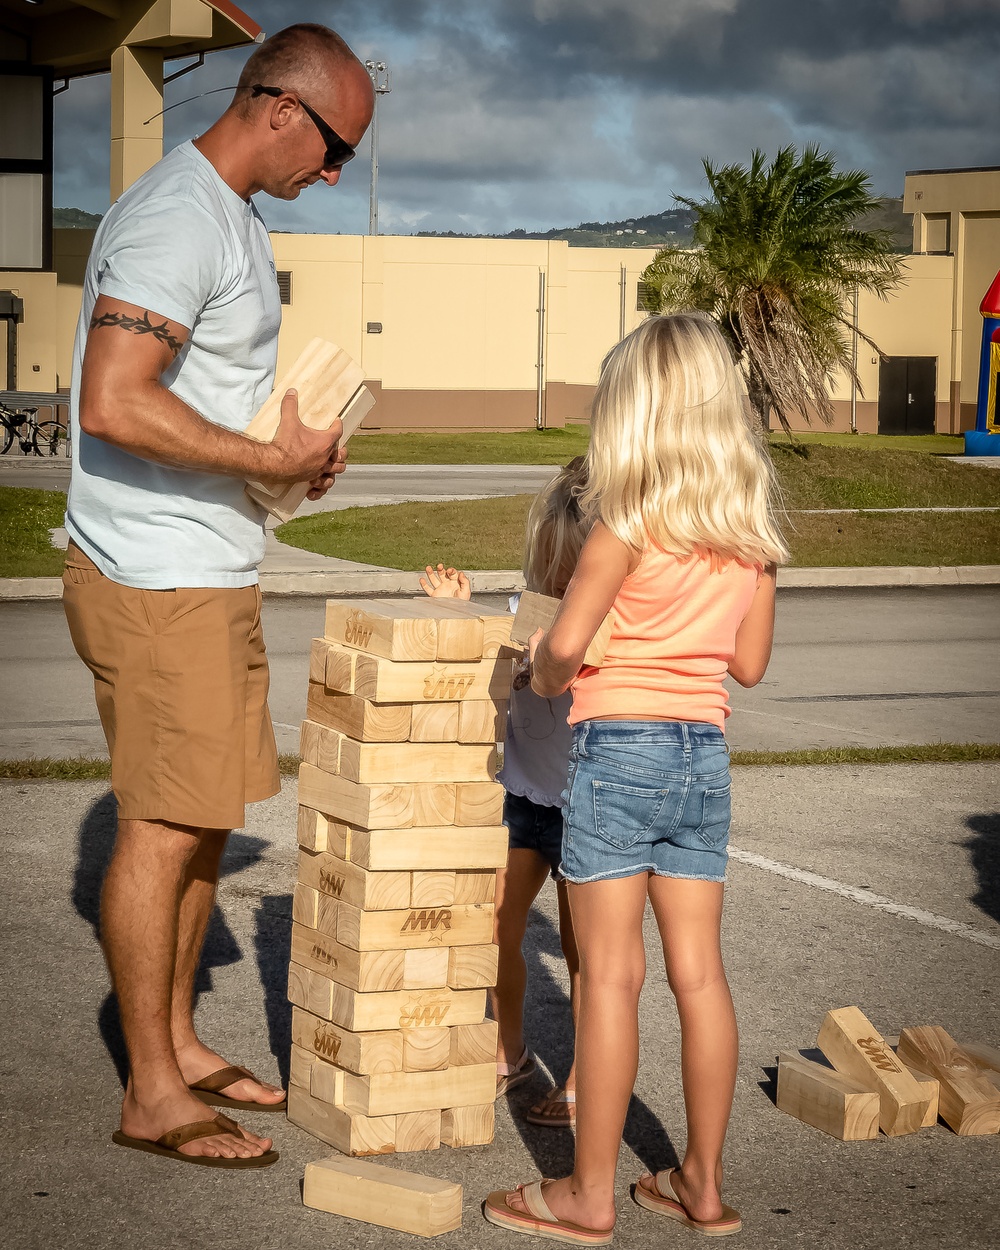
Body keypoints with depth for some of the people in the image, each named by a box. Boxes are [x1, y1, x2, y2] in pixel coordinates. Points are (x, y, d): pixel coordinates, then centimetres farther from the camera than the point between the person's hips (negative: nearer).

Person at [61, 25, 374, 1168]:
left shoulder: (232, 217, 16)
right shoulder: (175, 219, -18)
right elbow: (114, 404, -29)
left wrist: (292, 442, 10)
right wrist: (271, 459, -21)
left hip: (212, 575, 10)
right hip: (157, 584, -10)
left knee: (205, 819, 15)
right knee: (161, 827, -4)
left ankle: (179, 1047, 26)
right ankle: (153, 1096, 5)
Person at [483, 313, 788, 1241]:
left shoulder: (629, 522, -12)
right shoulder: (751, 532, 6)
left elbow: (564, 643, -17)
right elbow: (748, 663, 11)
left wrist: (542, 672, 4)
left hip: (618, 746, -6)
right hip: (705, 753, 6)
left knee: (610, 973, -2)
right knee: (697, 971, 10)